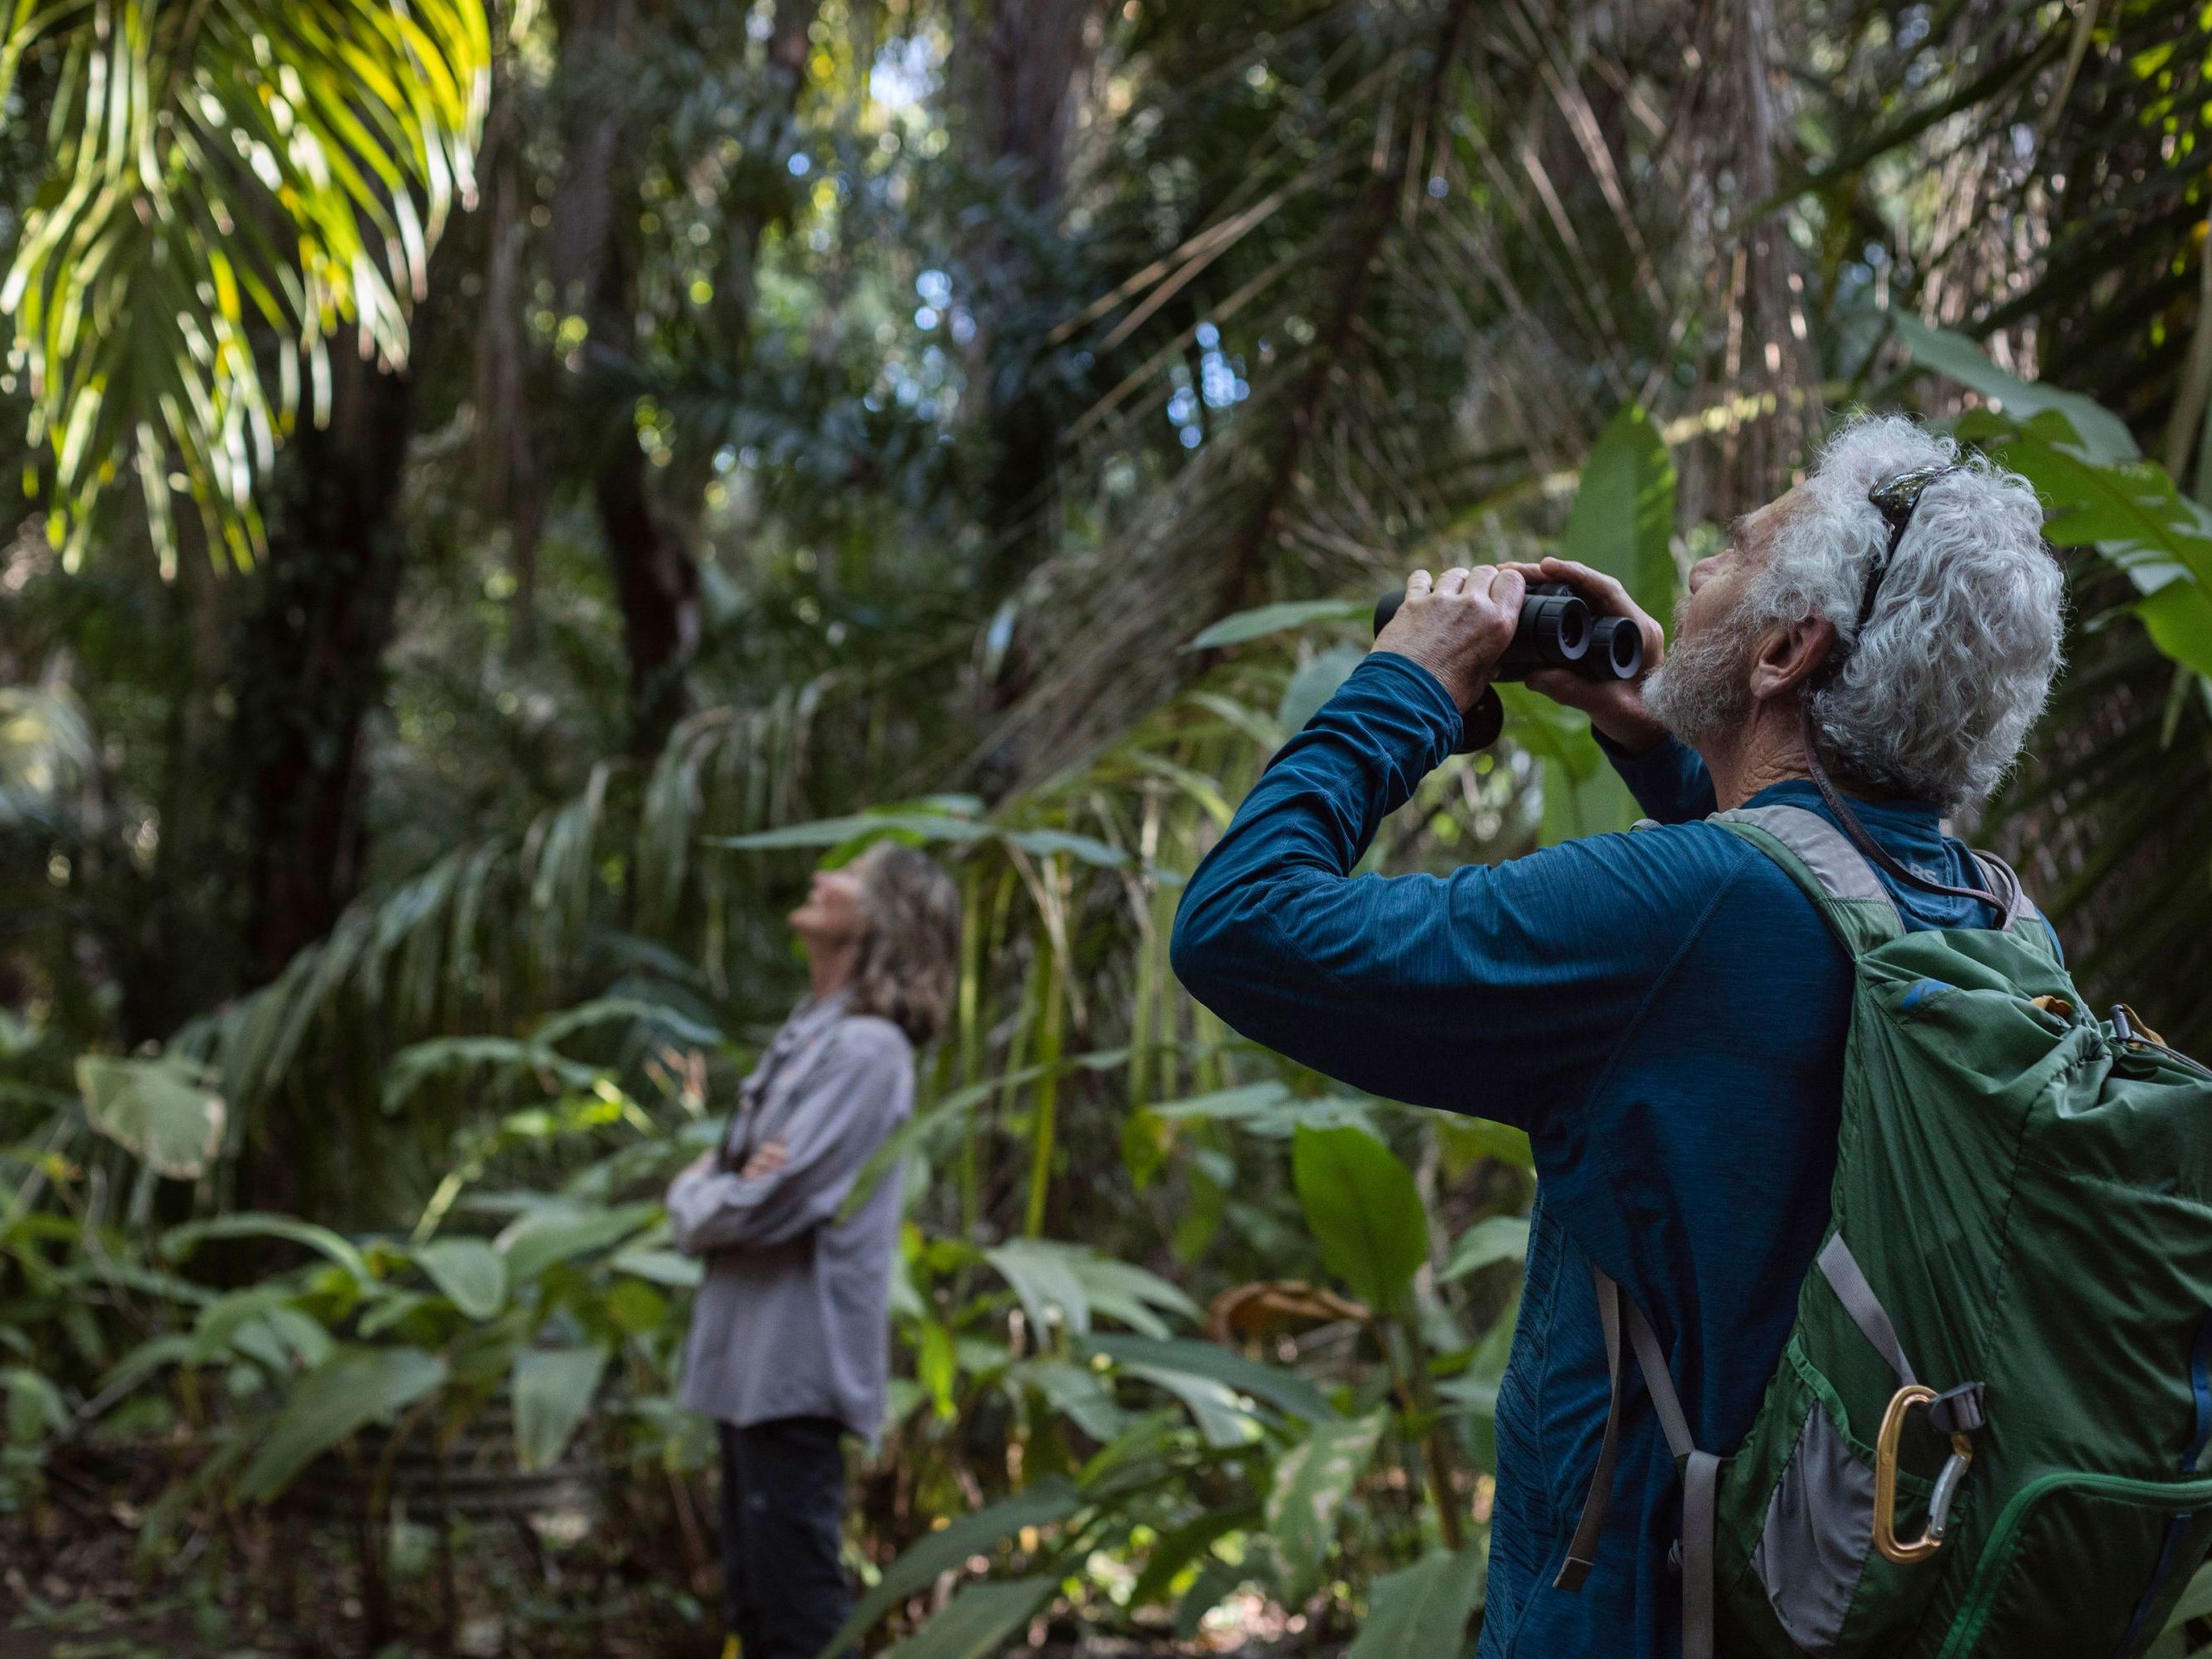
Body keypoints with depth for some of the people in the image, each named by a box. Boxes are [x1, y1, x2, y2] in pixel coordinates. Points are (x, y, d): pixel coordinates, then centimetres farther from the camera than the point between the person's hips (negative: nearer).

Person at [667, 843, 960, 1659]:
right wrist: (703, 1188, -7)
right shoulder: (808, 1036, 16)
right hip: (754, 1362, 9)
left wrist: (692, 1206, 0)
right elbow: (724, 1174, 16)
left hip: (795, 1367, -9)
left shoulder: (865, 1049, -14)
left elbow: (771, 1201, -20)